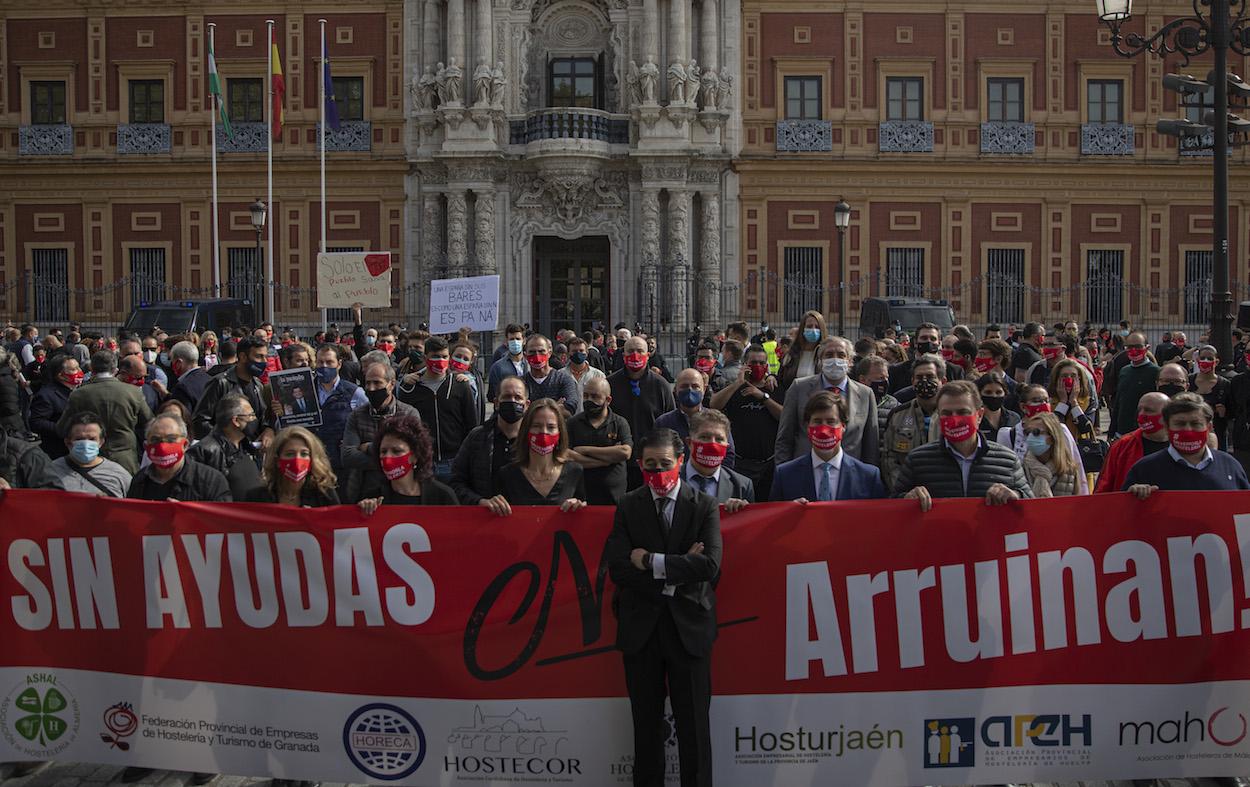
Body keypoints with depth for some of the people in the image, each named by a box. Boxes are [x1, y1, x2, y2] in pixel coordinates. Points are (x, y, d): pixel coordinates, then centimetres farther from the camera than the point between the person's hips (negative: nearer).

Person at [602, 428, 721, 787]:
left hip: (688, 626, -1)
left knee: (694, 725, 3)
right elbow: (617, 568, -9)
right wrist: (677, 571, -15)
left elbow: (709, 566, -14)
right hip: (641, 628, 2)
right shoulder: (628, 507, 4)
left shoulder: (704, 506, 1)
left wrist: (652, 562, -15)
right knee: (646, 723, 11)